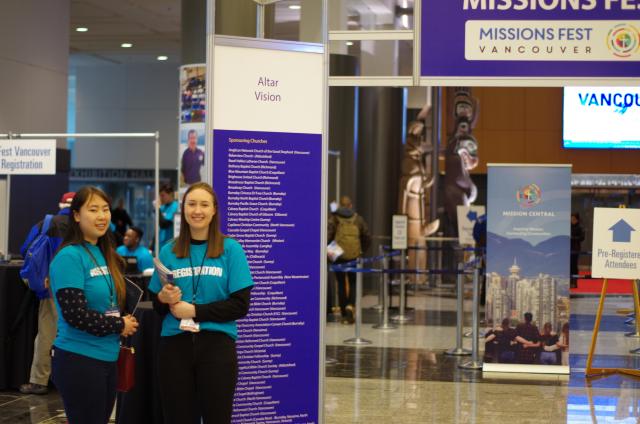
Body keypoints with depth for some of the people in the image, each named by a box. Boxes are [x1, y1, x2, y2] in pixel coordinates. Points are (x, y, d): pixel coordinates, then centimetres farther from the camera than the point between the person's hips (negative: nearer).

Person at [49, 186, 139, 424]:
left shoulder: (104, 253, 11)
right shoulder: (70, 257, -14)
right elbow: (75, 314, -21)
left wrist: (125, 324, 2)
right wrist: (119, 325, -9)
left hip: (107, 359, 8)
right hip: (79, 360, -8)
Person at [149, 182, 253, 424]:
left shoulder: (231, 249, -1)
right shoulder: (169, 251, 7)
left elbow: (240, 305, -7)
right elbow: (156, 306, 12)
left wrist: (195, 310, -14)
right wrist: (163, 299, -10)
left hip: (217, 344, -2)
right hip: (175, 344, 2)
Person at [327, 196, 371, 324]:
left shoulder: (334, 218, 1)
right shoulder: (358, 219, 7)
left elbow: (327, 236, -13)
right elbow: (367, 238, 8)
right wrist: (362, 251, 19)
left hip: (339, 257, -1)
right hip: (354, 256, 1)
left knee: (341, 284, 9)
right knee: (353, 283, 11)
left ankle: (345, 315, 12)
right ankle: (350, 306, -14)